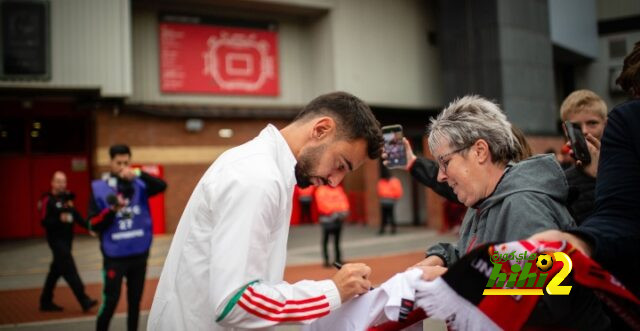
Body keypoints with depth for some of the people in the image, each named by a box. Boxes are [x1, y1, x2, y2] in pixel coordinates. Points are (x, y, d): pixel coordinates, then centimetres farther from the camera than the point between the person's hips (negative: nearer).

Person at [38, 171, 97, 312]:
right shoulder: (48, 200, -10)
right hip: (56, 239, -8)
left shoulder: (67, 197, 12)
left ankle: (46, 301, 25)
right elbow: (44, 222, -14)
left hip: (67, 239, 8)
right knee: (69, 269, -11)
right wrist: (59, 219, -30)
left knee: (56, 270, 14)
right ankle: (84, 301, -13)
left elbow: (76, 216, 14)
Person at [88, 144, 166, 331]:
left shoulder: (140, 185, 1)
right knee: (110, 301, -2)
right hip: (114, 256, -3)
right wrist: (111, 211, -22)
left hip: (139, 253, 3)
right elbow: (94, 226, -6)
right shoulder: (99, 188, -4)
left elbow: (162, 186, -18)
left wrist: (138, 174, -31)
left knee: (135, 301, 13)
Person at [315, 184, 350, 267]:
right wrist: (333, 212, -20)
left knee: (337, 240, 10)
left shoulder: (339, 189, 15)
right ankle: (326, 260, 1)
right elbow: (323, 203, -13)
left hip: (338, 219, 5)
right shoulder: (321, 190, -3)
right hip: (327, 219, -5)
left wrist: (344, 211, -9)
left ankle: (338, 258, 16)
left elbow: (343, 200, 9)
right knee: (325, 240, -3)